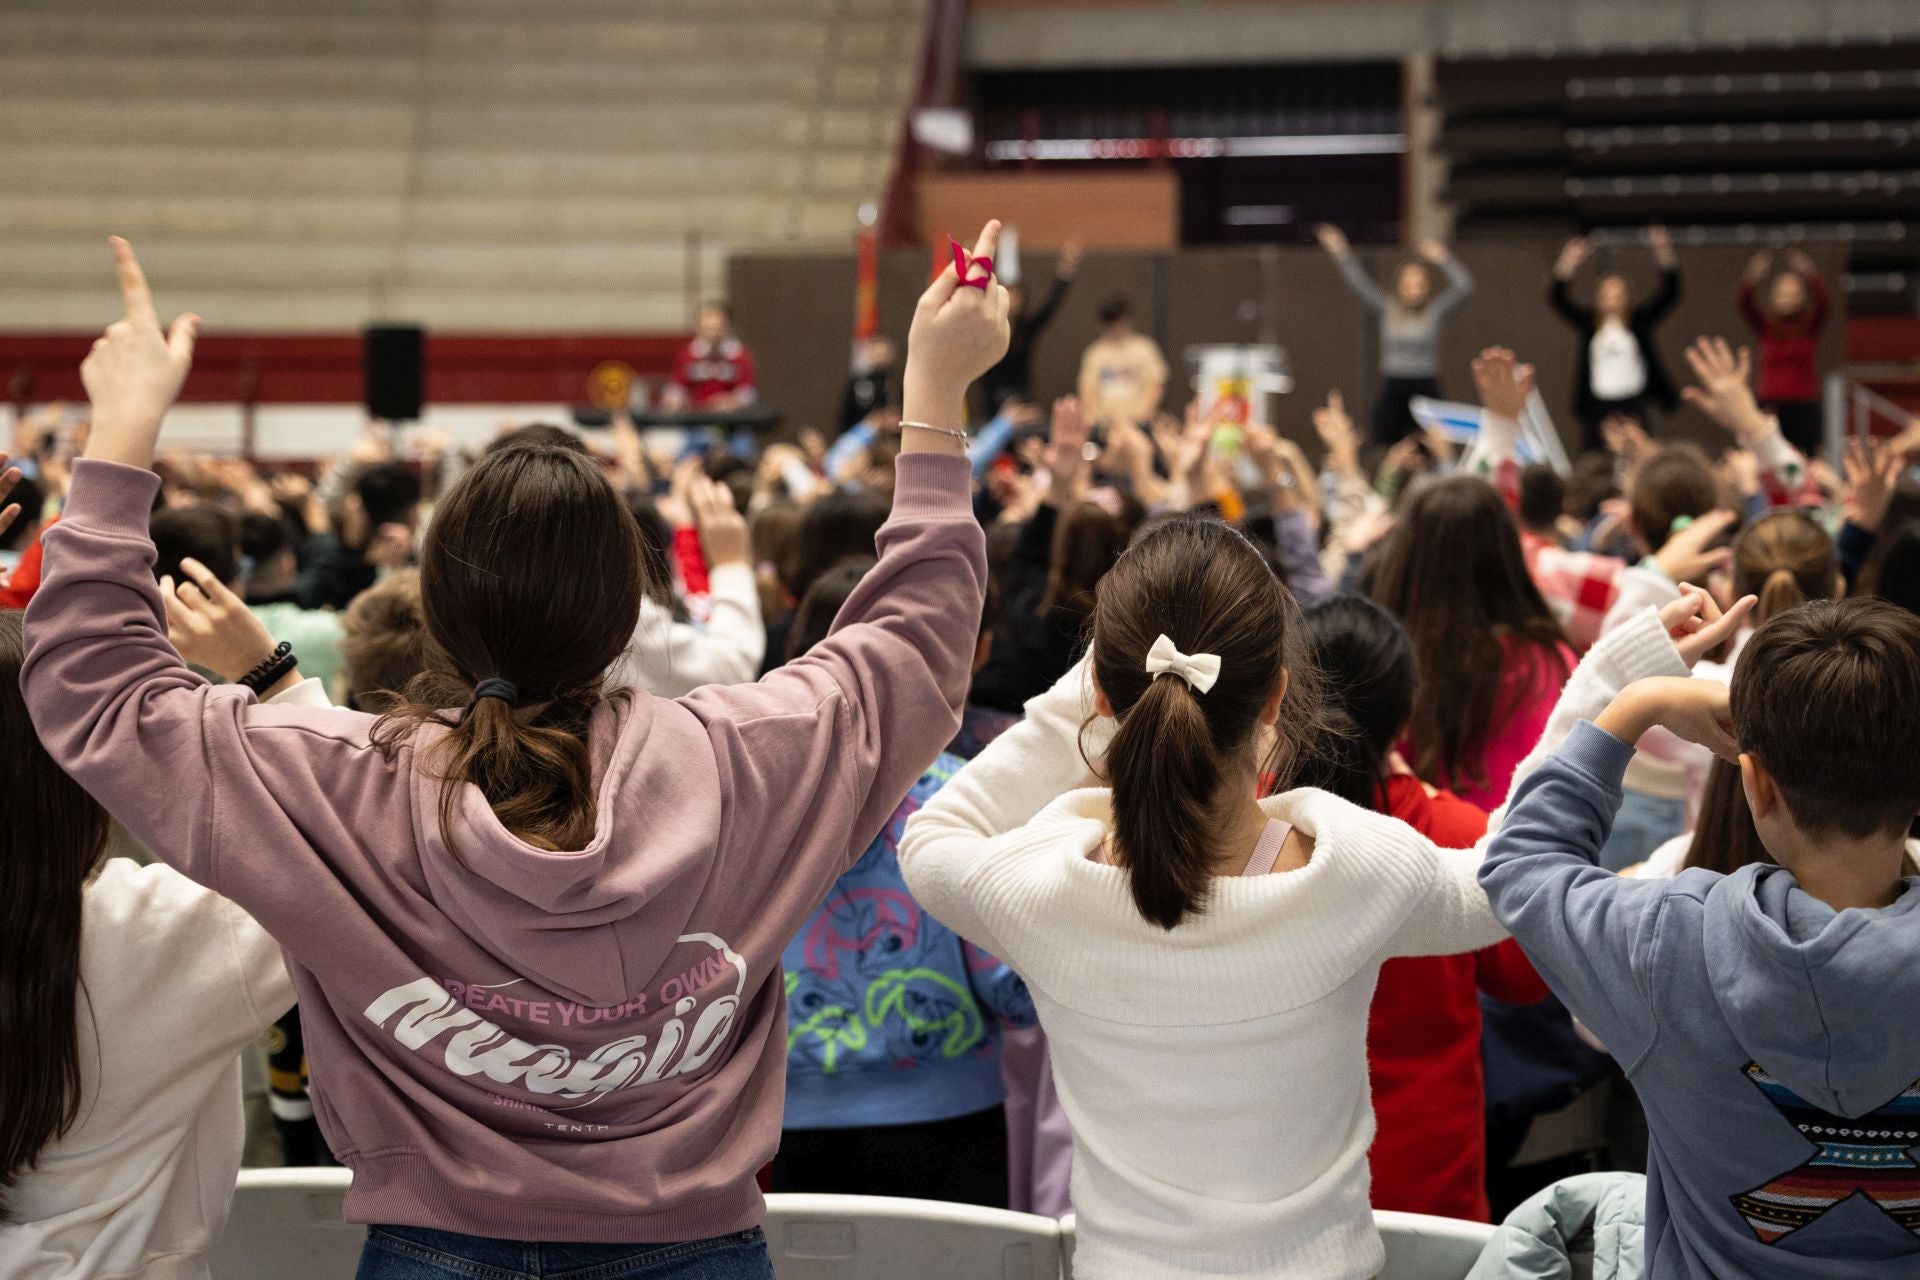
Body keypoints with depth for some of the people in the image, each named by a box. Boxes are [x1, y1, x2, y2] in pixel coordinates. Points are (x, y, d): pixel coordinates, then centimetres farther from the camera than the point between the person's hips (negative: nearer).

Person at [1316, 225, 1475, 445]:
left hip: (1426, 388, -1)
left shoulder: (1436, 311, 4)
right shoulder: (1388, 309, 6)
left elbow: (1464, 287, -6)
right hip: (1392, 387, 1)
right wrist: (1342, 253, -10)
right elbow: (1360, 283, 0)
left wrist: (1444, 260, -16)